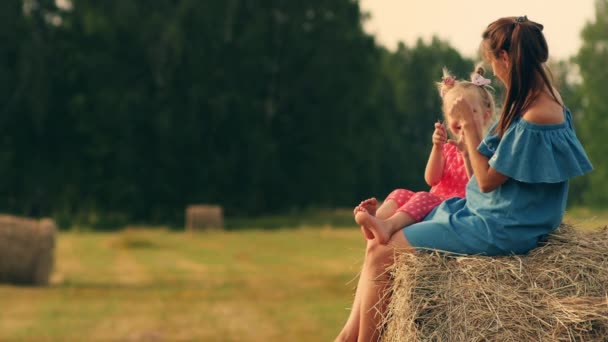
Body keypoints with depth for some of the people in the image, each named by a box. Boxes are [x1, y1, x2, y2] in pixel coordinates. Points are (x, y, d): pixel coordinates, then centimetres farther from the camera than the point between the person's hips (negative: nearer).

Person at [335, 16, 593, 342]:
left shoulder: (537, 114, -25)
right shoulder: (541, 96, 6)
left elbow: (487, 180, -18)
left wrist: (469, 124, -13)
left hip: (500, 230, -10)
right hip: (485, 212, 10)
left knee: (380, 254, -11)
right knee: (378, 239, 5)